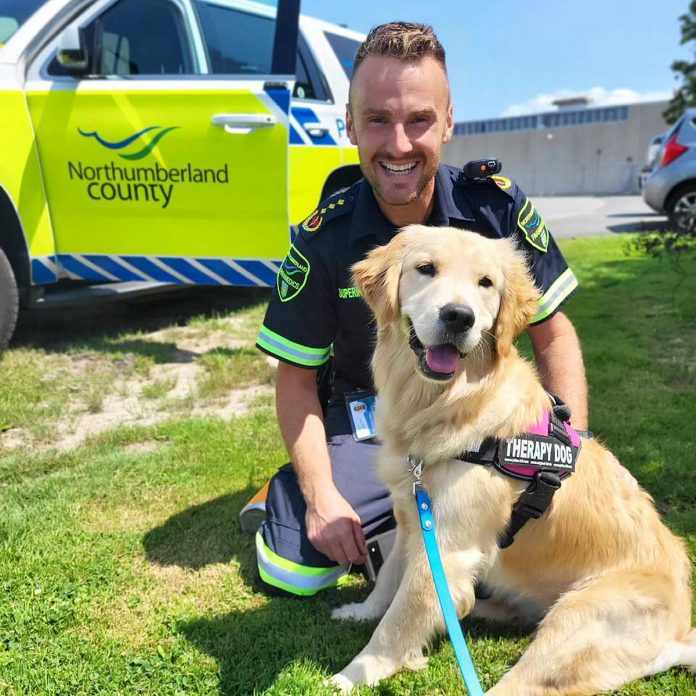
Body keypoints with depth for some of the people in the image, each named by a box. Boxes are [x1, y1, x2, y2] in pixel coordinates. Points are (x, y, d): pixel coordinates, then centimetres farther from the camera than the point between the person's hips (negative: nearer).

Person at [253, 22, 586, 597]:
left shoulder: (498, 207, -13)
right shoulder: (325, 238, -14)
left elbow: (554, 337, -4)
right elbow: (297, 377, -6)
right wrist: (321, 496, -17)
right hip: (368, 429, -1)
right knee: (290, 573, -15)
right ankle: (289, 494, 19)